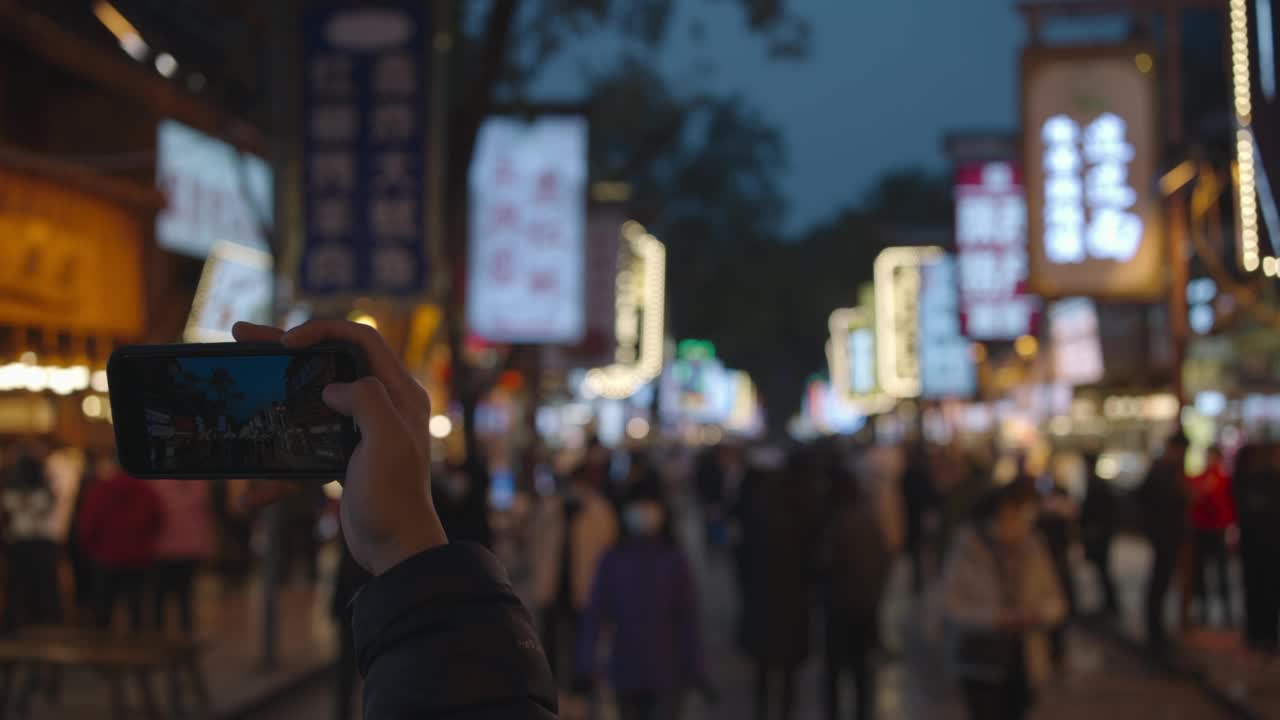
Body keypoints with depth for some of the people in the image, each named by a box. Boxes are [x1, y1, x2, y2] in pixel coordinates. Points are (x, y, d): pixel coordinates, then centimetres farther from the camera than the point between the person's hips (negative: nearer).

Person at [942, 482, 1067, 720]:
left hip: (1025, 661, 4)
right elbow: (952, 605, -10)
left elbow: (1055, 600, 6)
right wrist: (994, 618, -22)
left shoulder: (1033, 547, 0)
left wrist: (1038, 615, -15)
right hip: (982, 660, -4)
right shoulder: (969, 546, -9)